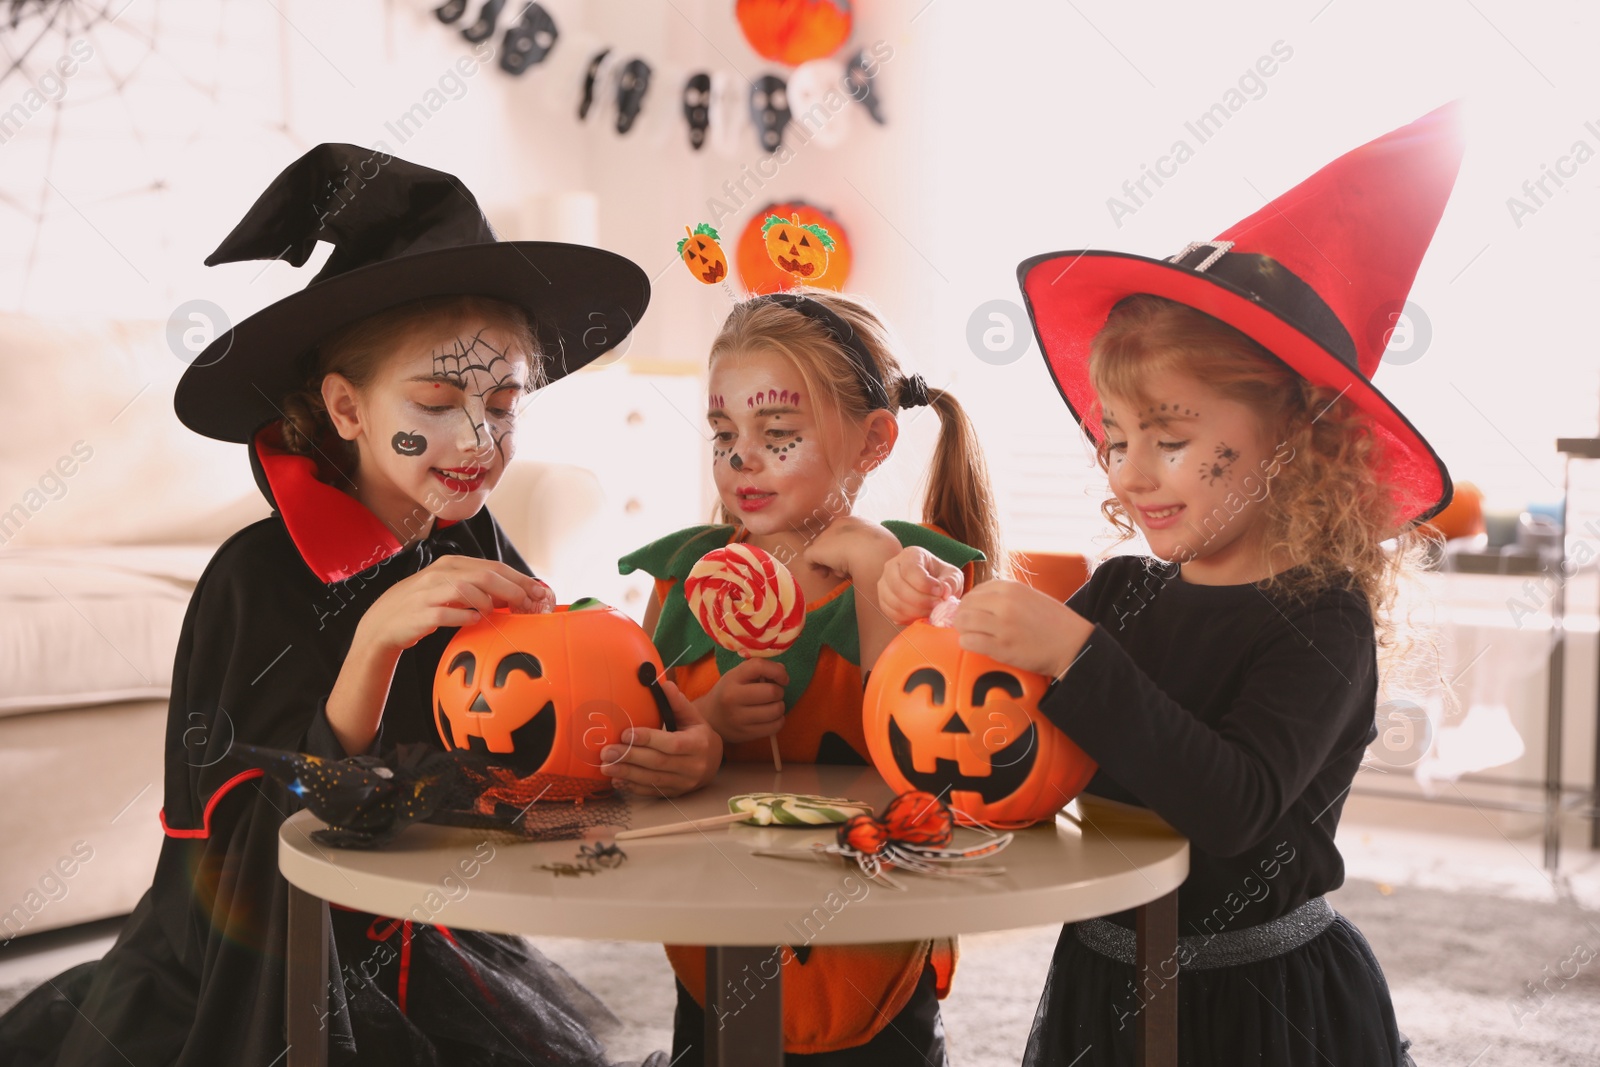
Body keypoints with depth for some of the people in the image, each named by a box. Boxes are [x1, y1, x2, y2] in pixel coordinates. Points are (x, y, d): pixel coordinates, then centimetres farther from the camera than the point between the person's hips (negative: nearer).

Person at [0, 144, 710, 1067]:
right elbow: (282, 829, -22)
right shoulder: (262, 576, -17)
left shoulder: (479, 554, -2)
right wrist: (376, 640, -33)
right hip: (266, 976, -4)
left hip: (441, 955, 5)